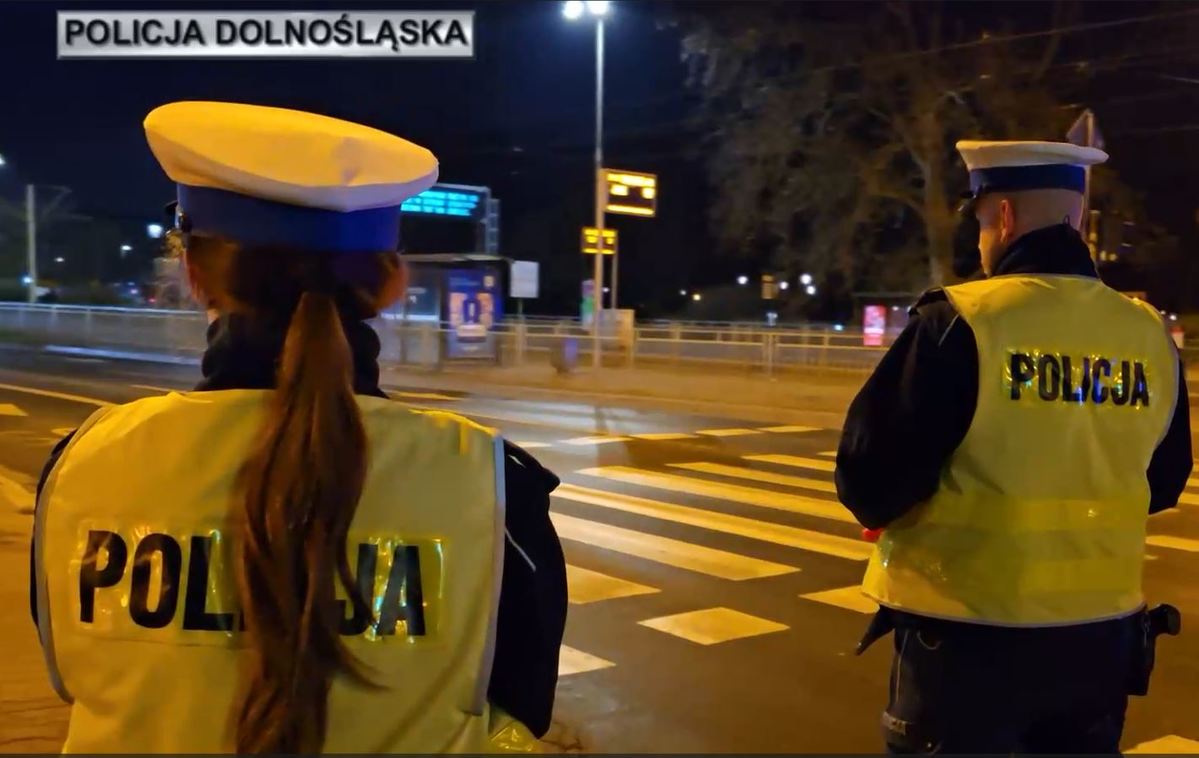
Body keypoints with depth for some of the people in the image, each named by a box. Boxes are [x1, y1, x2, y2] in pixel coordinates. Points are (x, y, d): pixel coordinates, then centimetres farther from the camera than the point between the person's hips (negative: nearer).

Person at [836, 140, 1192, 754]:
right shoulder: (1150, 335, -1)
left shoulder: (959, 324, -17)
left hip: (970, 635, -5)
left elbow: (868, 482, -16)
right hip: (1102, 631, 5)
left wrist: (883, 504, 5)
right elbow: (1162, 483, 13)